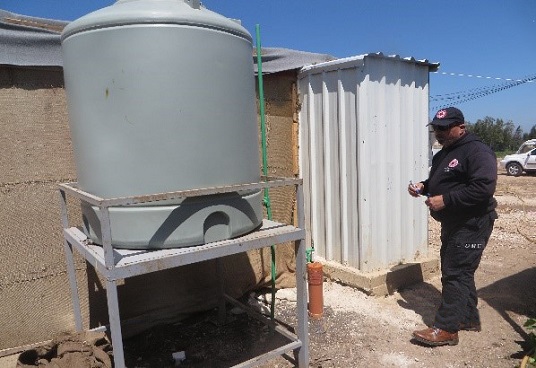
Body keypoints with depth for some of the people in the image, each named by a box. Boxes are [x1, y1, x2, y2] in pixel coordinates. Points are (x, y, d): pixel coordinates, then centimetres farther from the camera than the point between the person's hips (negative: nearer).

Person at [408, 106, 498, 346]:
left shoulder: (477, 152, -16)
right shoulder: (443, 154, 15)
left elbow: (483, 187, -27)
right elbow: (438, 183, 26)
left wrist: (445, 200, -26)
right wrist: (423, 187, 4)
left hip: (471, 225, -10)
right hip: (452, 224, 10)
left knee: (455, 274, -7)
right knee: (460, 272, 17)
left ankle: (446, 329, 1)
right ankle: (469, 318, 31)